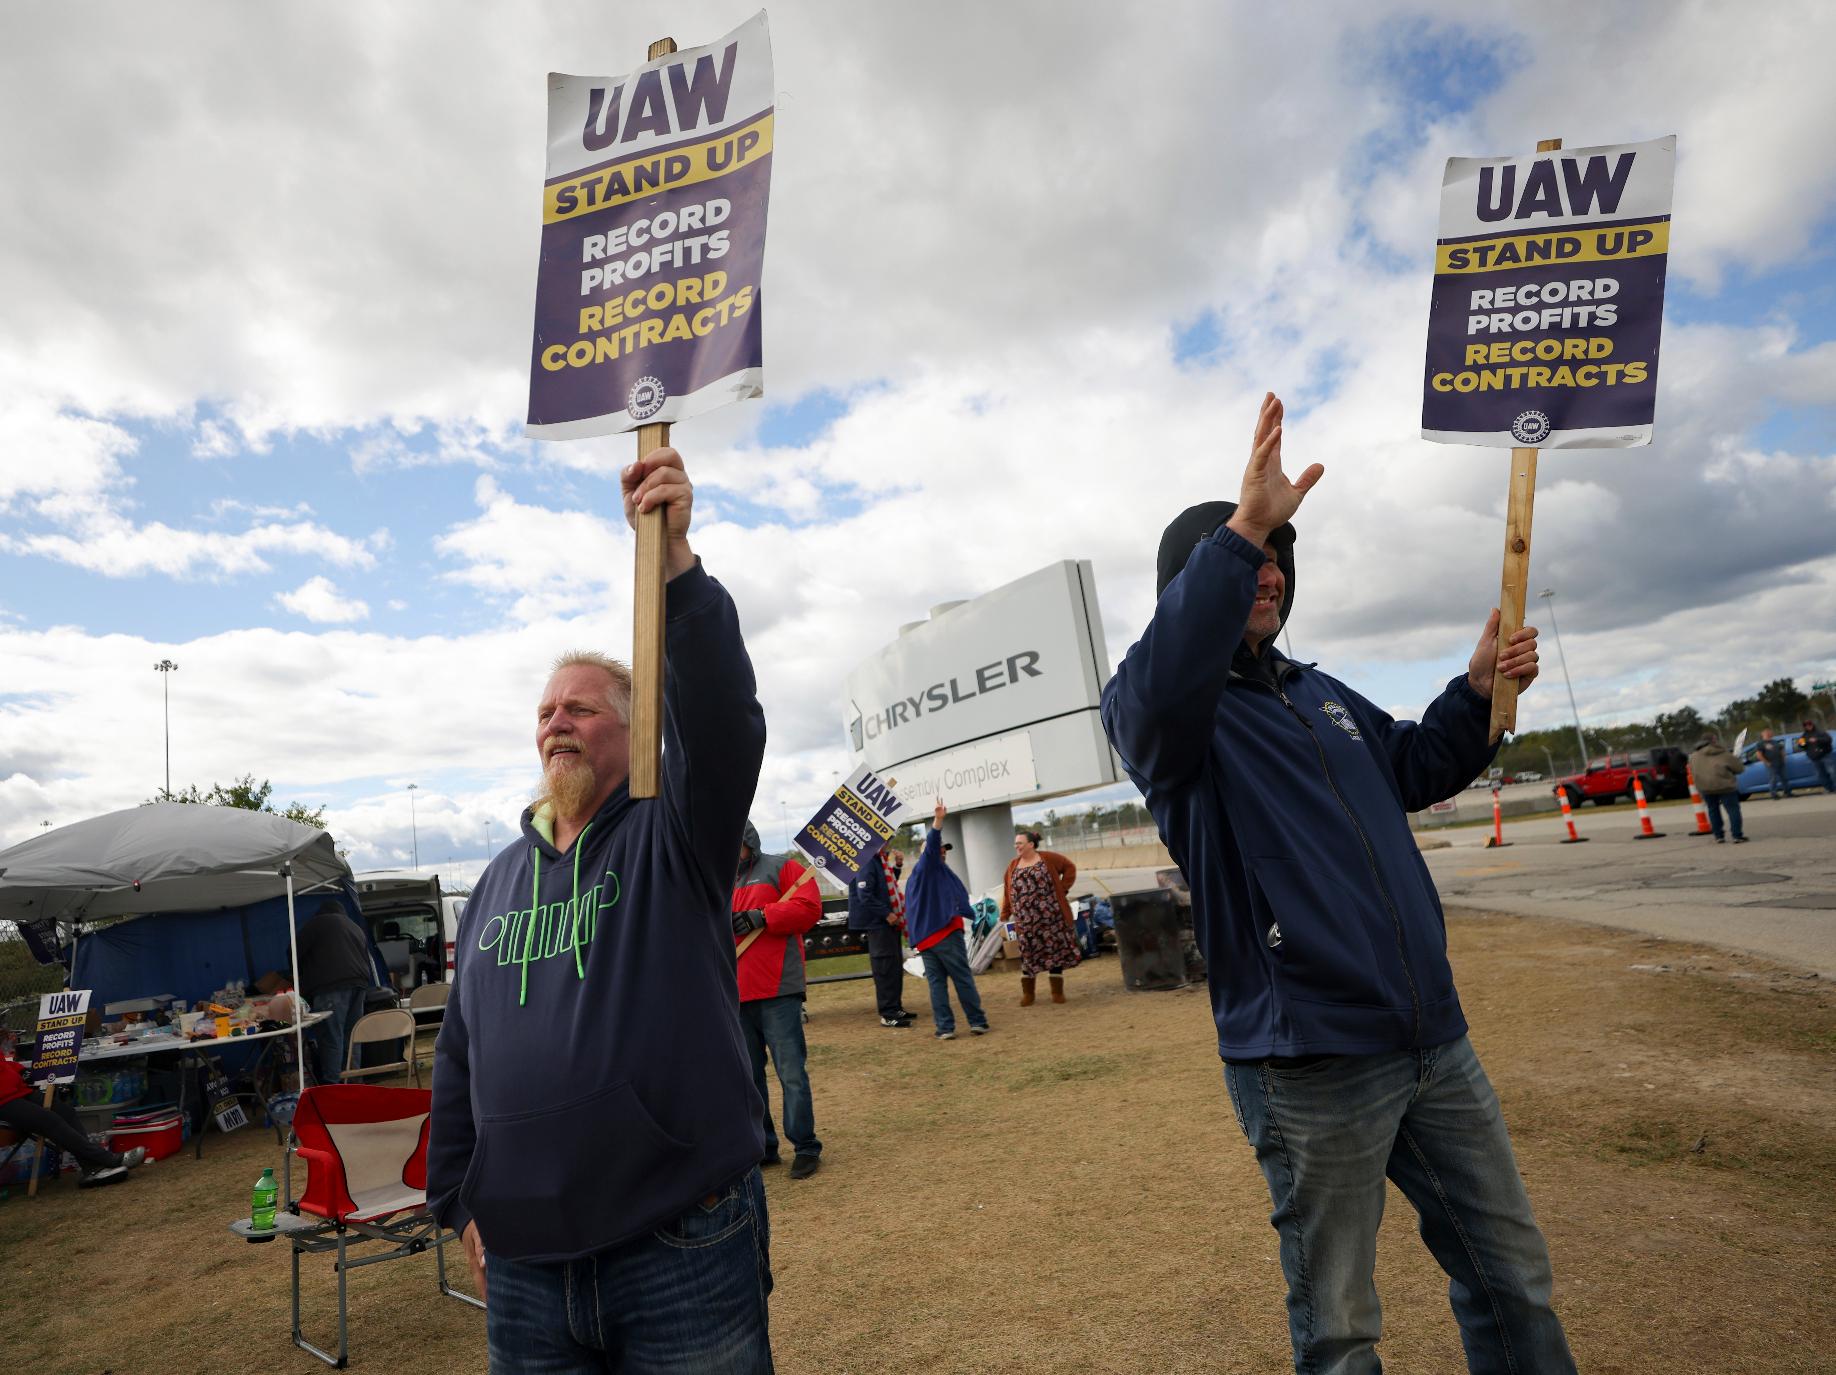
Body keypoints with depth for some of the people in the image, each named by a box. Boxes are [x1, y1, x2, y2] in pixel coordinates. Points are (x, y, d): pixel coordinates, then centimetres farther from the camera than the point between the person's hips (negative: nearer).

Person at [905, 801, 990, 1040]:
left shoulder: (913, 878, 21)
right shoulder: (931, 868, -2)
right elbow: (931, 846, -20)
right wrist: (938, 821, -30)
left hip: (923, 937, 7)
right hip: (945, 932, -7)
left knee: (936, 982, 6)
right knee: (963, 978, 0)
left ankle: (944, 1027, 2)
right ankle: (977, 1022, 3)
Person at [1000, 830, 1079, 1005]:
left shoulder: (1048, 858, -3)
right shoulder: (1013, 865, 7)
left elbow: (1069, 868, 5)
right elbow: (1007, 891, 8)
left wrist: (1062, 889, -2)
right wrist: (1005, 915, 5)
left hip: (1051, 916, -2)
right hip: (1026, 920, 2)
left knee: (1055, 951, 4)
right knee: (1028, 954, 4)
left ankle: (1057, 992, 14)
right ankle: (1027, 993, 13)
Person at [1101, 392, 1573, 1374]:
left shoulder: (1318, 693, 16)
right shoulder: (1152, 704, -9)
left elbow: (1414, 770, 29)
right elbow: (1158, 692, -34)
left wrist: (1478, 692, 13)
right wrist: (1241, 530, -39)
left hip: (1434, 1040, 7)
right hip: (1309, 1065, -7)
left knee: (1512, 1275, 20)